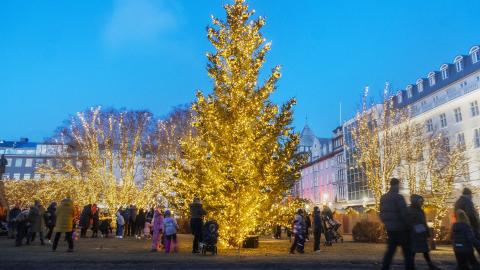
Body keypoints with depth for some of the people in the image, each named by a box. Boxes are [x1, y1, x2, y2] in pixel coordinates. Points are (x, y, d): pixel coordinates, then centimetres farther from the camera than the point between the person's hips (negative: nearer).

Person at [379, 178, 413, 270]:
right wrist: (408, 225, -6)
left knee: (390, 249, 10)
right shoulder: (398, 197, -14)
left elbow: (381, 213, 12)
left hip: (389, 228, 7)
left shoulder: (383, 198, 9)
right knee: (407, 250, 6)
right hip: (400, 228, -6)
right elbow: (404, 214, -18)